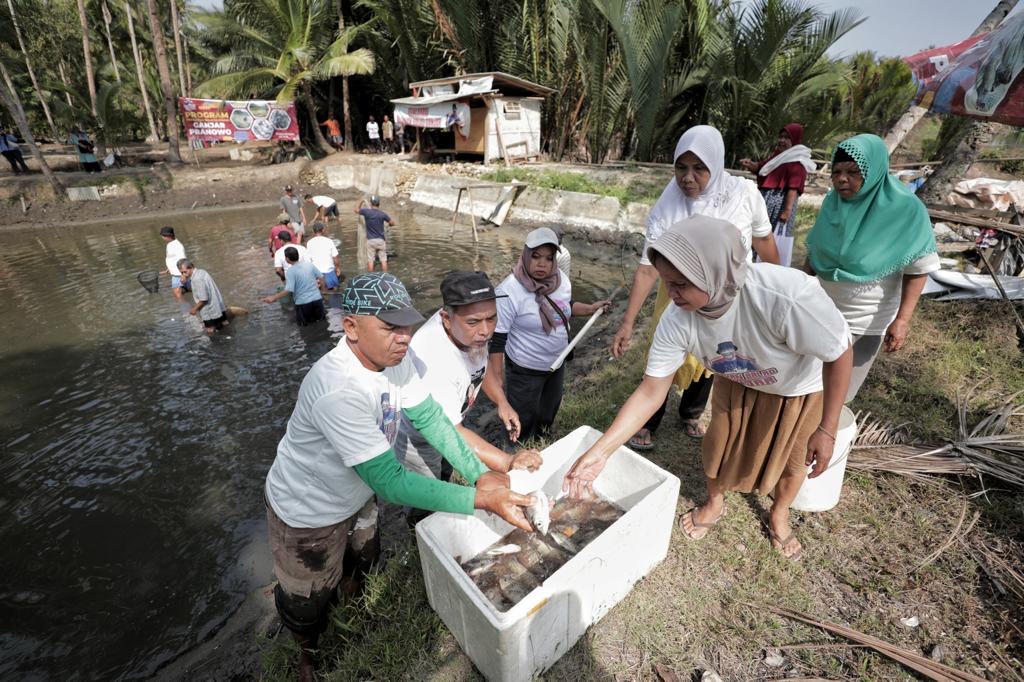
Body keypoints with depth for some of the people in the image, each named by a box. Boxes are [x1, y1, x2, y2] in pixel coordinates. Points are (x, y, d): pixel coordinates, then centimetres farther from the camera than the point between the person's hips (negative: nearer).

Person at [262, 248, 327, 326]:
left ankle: (308, 319, 1)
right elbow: (321, 278, 5)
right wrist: (321, 291, 20)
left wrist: (273, 298, -13)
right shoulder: (309, 264, -2)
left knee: (302, 322, 19)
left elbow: (288, 290, -20)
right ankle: (323, 313, 8)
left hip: (303, 302, -4)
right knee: (319, 317, 28)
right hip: (317, 298, 4)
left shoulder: (290, 271, -14)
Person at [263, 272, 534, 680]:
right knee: (309, 602, 21)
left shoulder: (394, 357, -18)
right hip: (309, 512, -6)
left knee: (363, 572, 30)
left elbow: (429, 417, -11)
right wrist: (481, 500, -37)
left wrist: (480, 474, -20)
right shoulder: (339, 391, -41)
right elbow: (390, 483, -38)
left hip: (359, 494, 6)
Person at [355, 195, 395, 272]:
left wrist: (361, 201, 29)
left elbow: (356, 210, 12)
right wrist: (389, 224, 25)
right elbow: (392, 223, 0)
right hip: (381, 240, 0)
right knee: (383, 260, 7)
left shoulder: (366, 212, -10)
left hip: (370, 240, 0)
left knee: (370, 260, 8)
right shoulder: (382, 214, -10)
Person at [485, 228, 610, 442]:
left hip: (557, 362, 7)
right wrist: (497, 377, -20)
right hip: (525, 370, -7)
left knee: (549, 411, 28)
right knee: (523, 420, 12)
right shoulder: (509, 290, -26)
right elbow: (497, 338, -22)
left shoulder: (561, 279, -6)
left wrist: (590, 308, 4)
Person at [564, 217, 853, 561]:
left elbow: (840, 353, -26)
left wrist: (827, 429, -20)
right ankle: (714, 502, 48)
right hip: (738, 382, 2)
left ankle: (779, 514, 51)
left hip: (800, 388, -2)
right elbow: (650, 392, -25)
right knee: (719, 446, 14)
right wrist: (599, 451, -31)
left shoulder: (788, 295, -45)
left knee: (790, 457, 18)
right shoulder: (677, 320, -33)